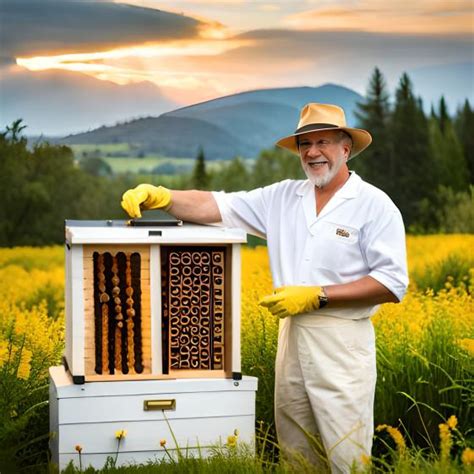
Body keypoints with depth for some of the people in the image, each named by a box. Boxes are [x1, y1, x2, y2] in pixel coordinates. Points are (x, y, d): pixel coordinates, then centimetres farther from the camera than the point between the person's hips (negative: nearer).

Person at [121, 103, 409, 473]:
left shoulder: (375, 205, -6)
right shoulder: (283, 197, 8)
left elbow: (392, 284, -11)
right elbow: (214, 206, 0)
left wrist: (317, 296, -16)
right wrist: (160, 196, -18)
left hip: (342, 342, -5)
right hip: (292, 335, 5)